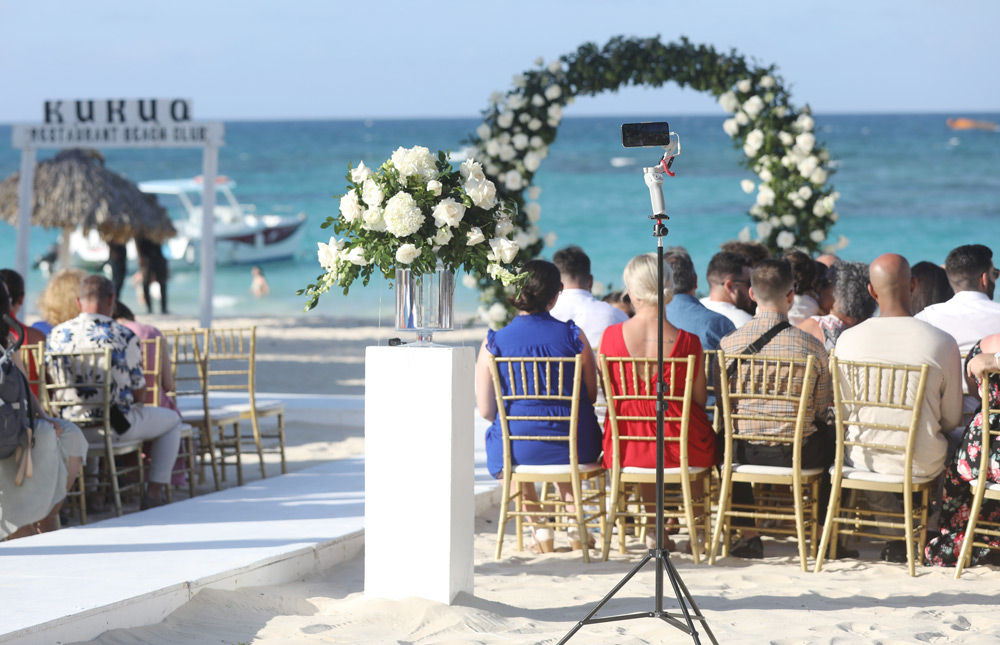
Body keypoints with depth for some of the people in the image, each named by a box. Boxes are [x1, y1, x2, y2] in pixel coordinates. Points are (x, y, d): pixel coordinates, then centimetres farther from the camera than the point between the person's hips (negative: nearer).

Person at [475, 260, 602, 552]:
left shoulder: (494, 343, -9)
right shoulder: (573, 335, -7)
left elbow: (485, 410, -4)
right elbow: (591, 395, 3)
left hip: (517, 449, -1)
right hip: (576, 450, 1)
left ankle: (539, 527, 29)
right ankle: (575, 525, 35)